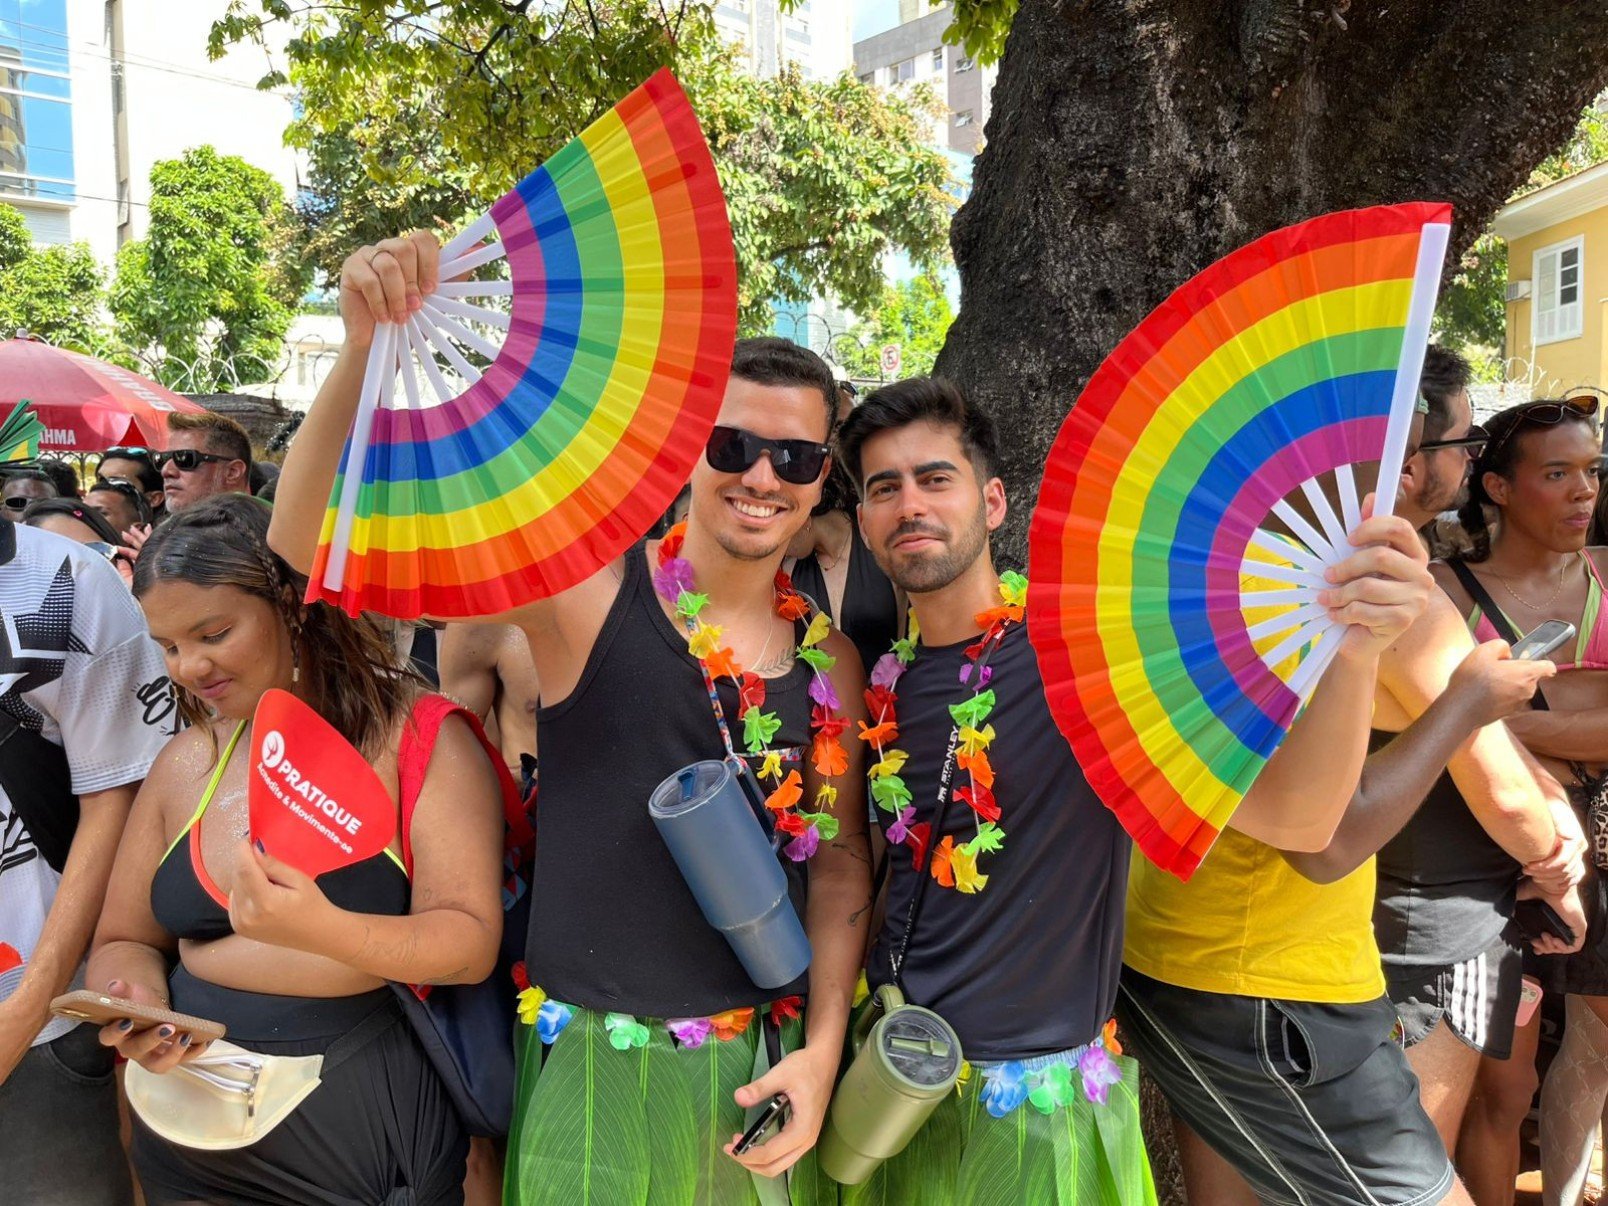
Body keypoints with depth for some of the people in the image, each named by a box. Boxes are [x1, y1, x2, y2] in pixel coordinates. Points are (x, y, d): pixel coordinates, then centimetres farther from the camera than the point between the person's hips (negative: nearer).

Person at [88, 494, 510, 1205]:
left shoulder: (421, 740, -13)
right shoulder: (184, 764, 2)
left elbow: (470, 944, -18)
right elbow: (124, 942, 11)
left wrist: (324, 931, -35)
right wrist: (138, 1004, -11)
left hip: (371, 1127, -4)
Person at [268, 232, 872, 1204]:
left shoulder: (831, 659, -3)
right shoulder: (587, 587, -13)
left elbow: (841, 860, 5)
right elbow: (313, 542, -19)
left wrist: (822, 1051, -1)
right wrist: (370, 349, -32)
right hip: (599, 1063, -3)